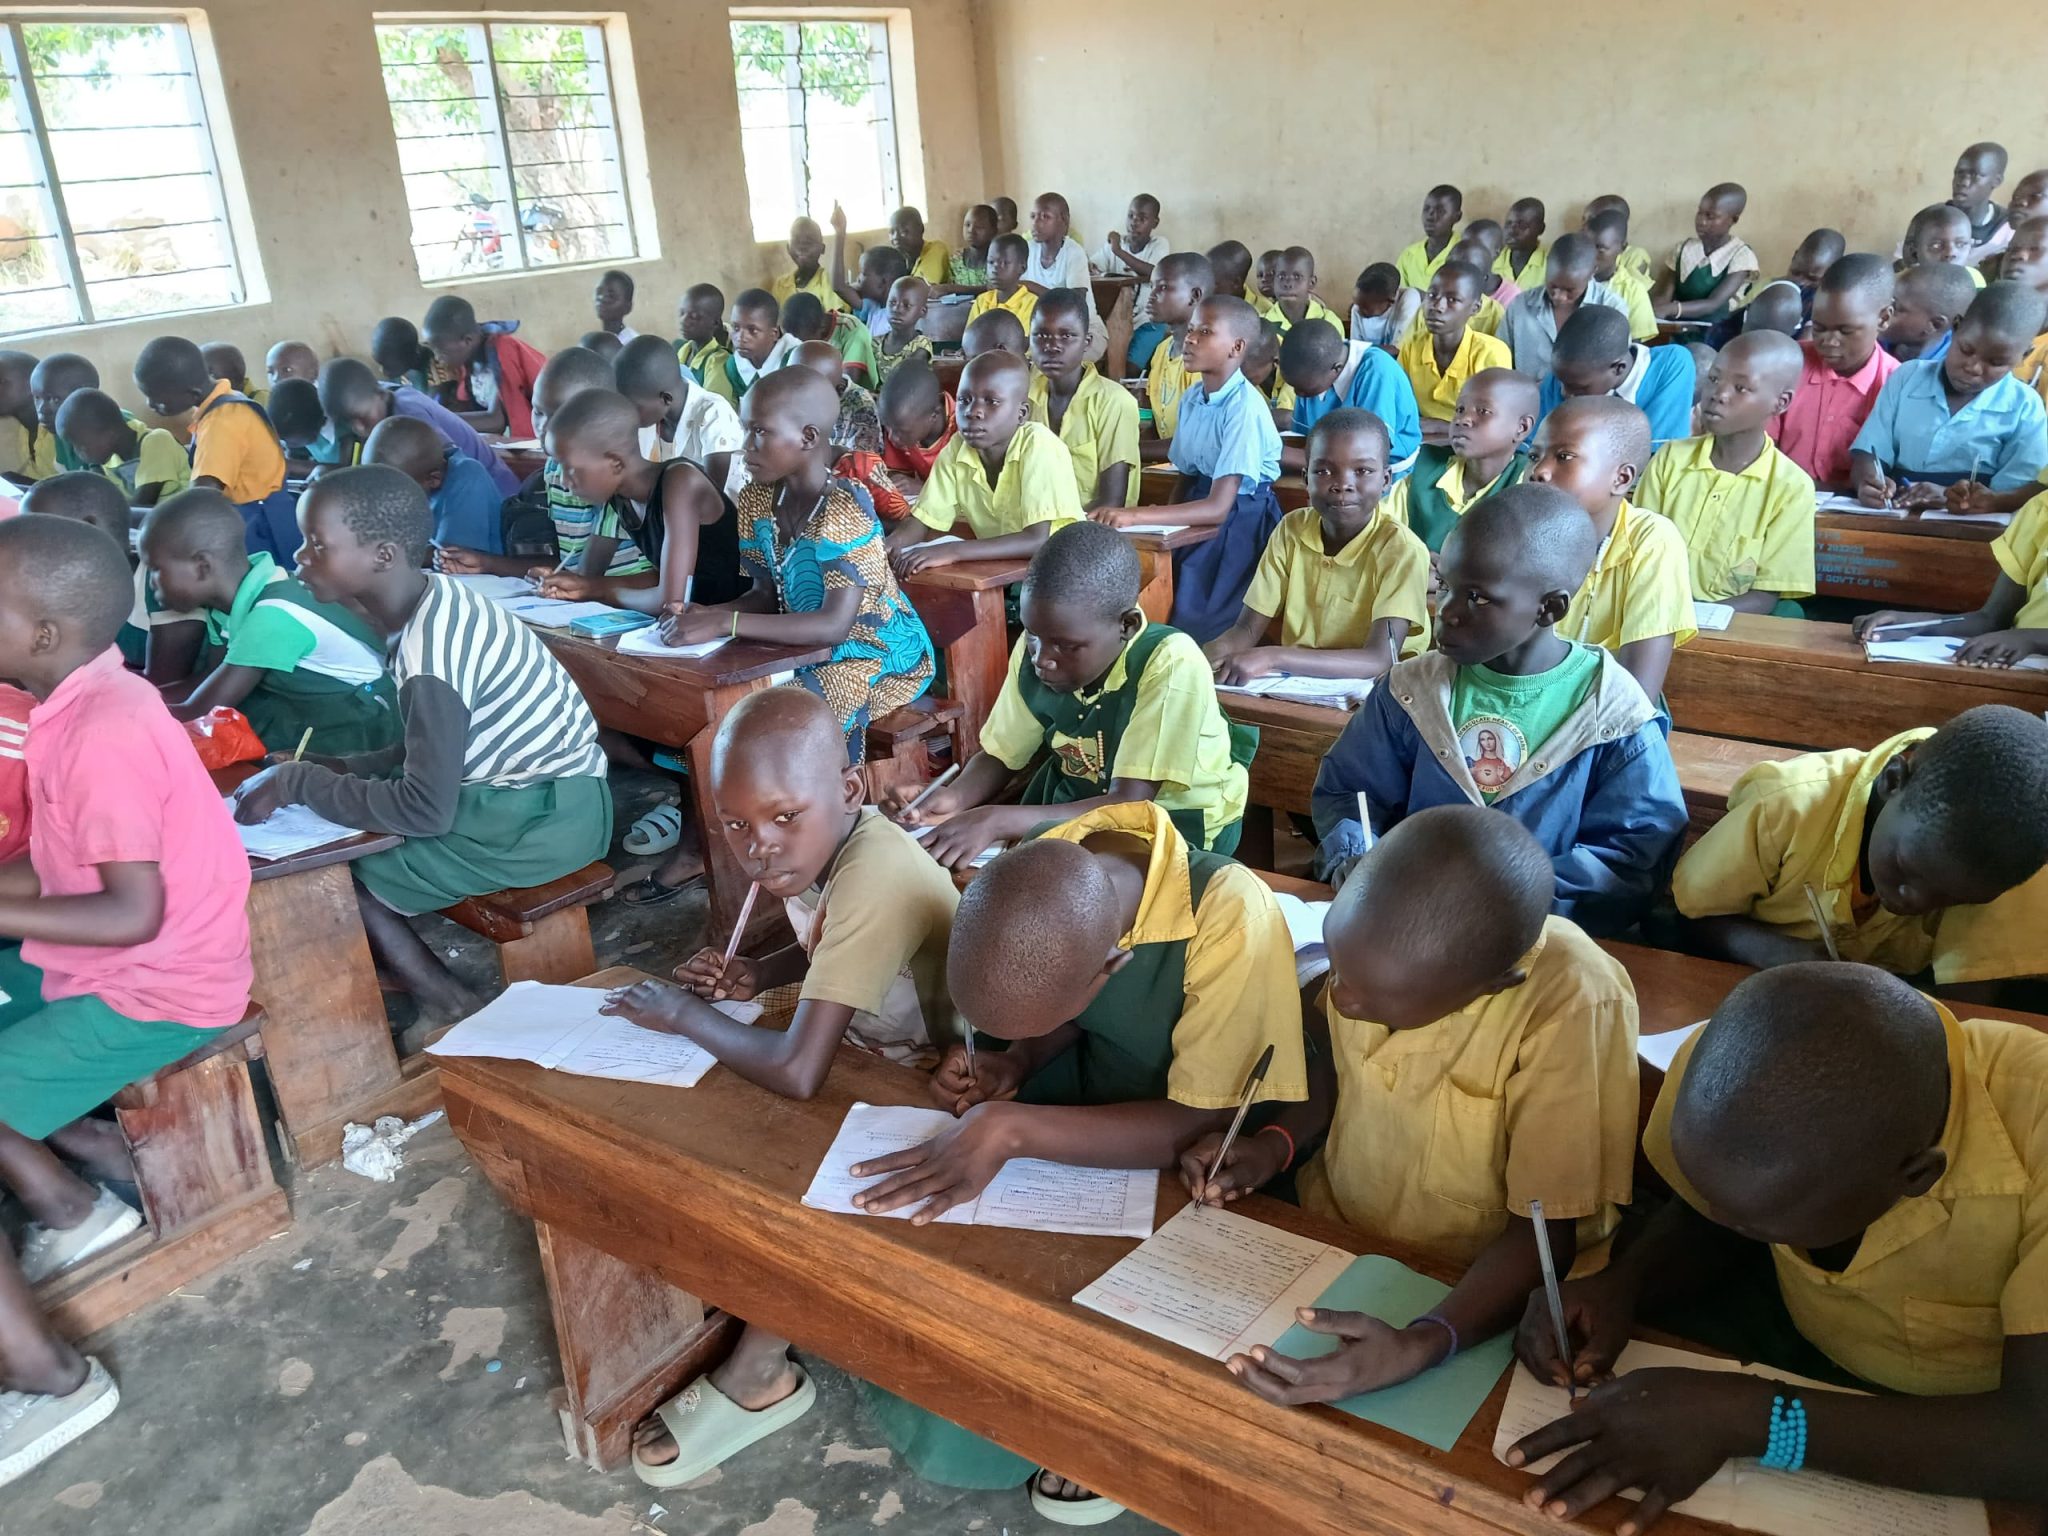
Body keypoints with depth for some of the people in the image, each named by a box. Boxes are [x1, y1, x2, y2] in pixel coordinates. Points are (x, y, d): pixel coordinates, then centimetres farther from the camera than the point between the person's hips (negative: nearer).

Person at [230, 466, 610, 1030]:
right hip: (529, 792, 9)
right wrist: (329, 769, 2)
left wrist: (299, 784, -16)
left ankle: (448, 1007, 9)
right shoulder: (429, 603, 3)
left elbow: (426, 809, -25)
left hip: (543, 817, -9)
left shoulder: (430, 647, -24)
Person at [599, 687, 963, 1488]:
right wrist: (756, 974, -5)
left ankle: (758, 1378, 9)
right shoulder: (820, 846, -11)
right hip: (873, 1062, 8)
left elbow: (797, 1073, -40)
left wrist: (685, 1015, -23)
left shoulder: (875, 878, -37)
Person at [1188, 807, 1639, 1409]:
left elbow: (1547, 1233, -22)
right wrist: (1278, 1142, -9)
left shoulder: (1574, 1007, -29)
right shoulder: (1389, 944, -14)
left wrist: (1422, 1347, -37)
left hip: (1470, 1299, -4)